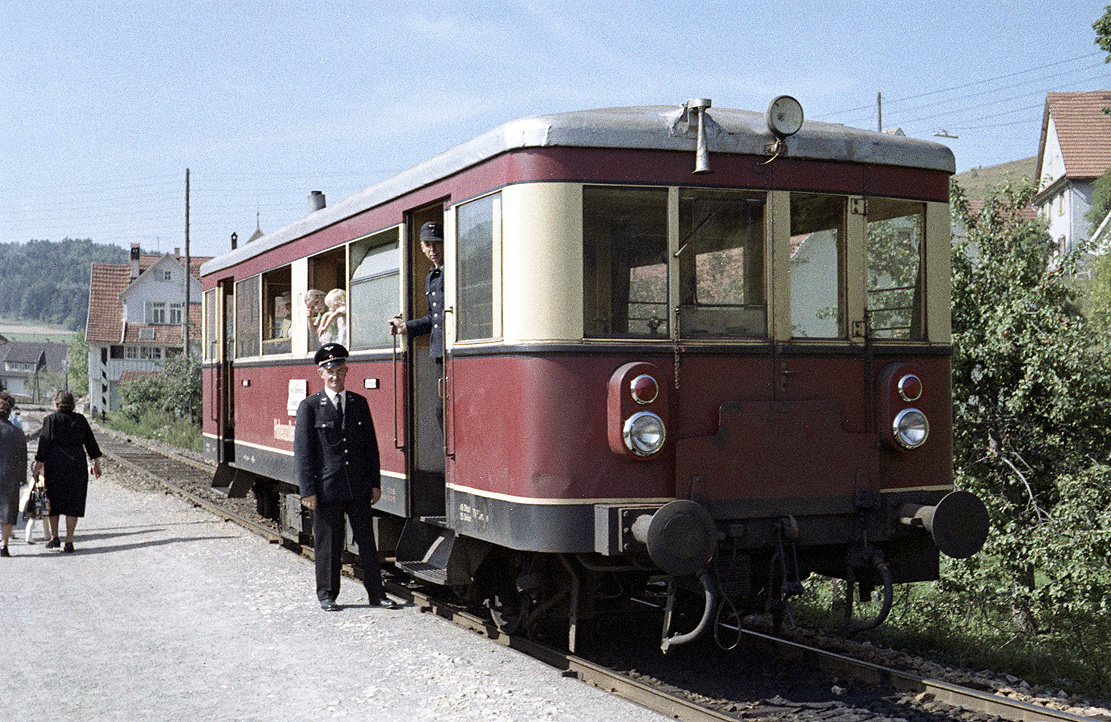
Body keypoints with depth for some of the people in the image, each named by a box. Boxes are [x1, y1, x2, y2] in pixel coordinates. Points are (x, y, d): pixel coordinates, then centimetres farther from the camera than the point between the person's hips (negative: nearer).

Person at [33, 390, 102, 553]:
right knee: (74, 502, 4)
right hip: (77, 465, 1)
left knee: (53, 501, 14)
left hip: (54, 465, -1)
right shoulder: (80, 419, 6)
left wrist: (37, 467, -2)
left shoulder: (51, 419, -1)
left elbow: (43, 444, -5)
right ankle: (69, 540, -1)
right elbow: (91, 444, 8)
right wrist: (96, 464, 14)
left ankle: (54, 537, 14)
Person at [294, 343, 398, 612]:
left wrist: (374, 483, 8)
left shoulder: (359, 403, 9)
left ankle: (376, 594, 17)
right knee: (328, 544, 5)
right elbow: (302, 451, -5)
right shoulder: (309, 407, -3)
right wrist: (308, 491, -9)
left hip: (358, 488, 3)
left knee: (367, 541, 8)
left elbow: (370, 445, 12)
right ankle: (327, 596, 20)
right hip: (326, 488, -3)